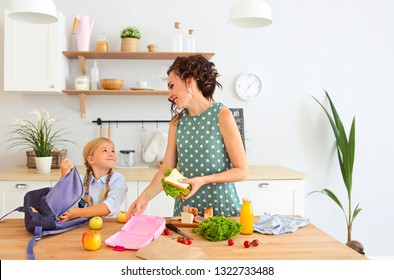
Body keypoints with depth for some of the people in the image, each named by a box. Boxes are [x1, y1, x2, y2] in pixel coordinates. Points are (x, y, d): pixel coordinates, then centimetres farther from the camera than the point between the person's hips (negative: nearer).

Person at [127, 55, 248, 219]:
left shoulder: (222, 115, -10)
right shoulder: (177, 121, 4)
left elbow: (242, 171, -11)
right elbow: (166, 170, 2)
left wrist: (203, 180, -21)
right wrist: (145, 197, -12)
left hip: (221, 206, -4)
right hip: (185, 207, 4)